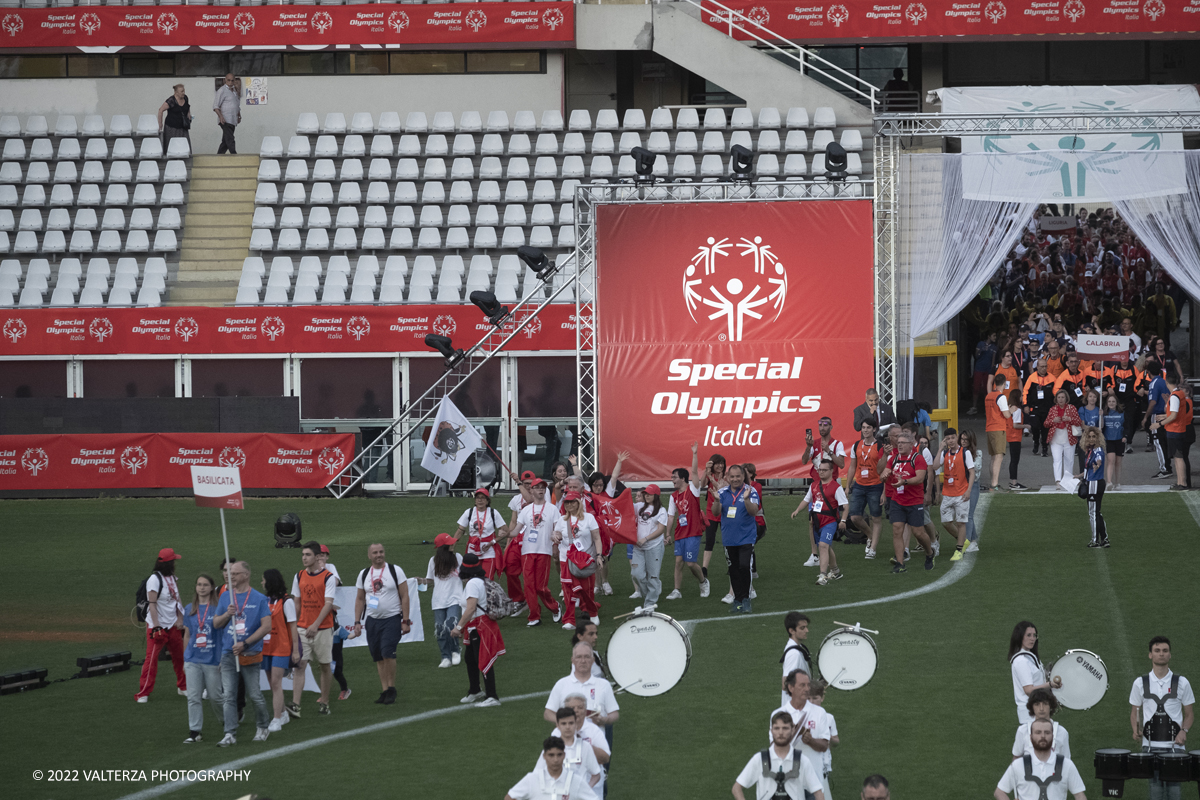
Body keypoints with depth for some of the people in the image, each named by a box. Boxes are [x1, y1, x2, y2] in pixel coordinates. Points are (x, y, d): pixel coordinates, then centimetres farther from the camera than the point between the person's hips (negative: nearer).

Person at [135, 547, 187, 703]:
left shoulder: (172, 577, 9)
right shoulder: (154, 579, -16)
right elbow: (152, 604, -19)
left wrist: (179, 618, 6)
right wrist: (156, 626, -24)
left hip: (173, 625, 8)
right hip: (158, 626, -8)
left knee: (179, 656, 14)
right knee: (151, 659, -8)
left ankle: (183, 686, 31)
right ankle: (143, 693, -6)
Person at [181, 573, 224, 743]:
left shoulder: (218, 608, -3)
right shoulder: (189, 609, 8)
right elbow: (187, 635, 15)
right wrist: (184, 660, 14)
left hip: (212, 659, -3)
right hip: (193, 659, 3)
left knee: (215, 696, 5)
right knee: (193, 697, 0)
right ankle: (194, 732, 4)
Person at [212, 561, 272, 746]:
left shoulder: (259, 599, -3)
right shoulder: (225, 597, 11)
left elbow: (266, 627, -8)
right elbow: (216, 624, 15)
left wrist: (244, 643, -13)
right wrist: (227, 614, -7)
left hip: (250, 653, -3)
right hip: (228, 653, 4)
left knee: (254, 694, 3)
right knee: (229, 696, -3)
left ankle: (263, 727, 24)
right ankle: (230, 734, -2)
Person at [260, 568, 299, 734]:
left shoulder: (286, 601, -8)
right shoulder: (264, 600, 10)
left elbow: (293, 627, -6)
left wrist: (295, 650, -9)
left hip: (282, 648, -6)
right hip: (266, 648, 6)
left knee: (276, 683, -12)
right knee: (272, 684, 11)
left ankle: (276, 721, -13)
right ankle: (282, 714, 26)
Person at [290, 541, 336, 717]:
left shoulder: (328, 577, -6)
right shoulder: (299, 577, 8)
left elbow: (328, 604, -12)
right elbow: (297, 602, 14)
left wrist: (315, 625, -22)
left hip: (323, 628, -3)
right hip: (302, 628, 3)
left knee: (325, 665, 6)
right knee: (299, 665, -8)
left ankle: (324, 702, 20)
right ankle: (295, 705, -16)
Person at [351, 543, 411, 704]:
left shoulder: (395, 571, -3)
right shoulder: (364, 574, 9)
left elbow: (404, 597, -3)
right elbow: (360, 599, 15)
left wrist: (406, 621, -8)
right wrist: (357, 622, 8)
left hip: (392, 619, -5)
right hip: (372, 620, 5)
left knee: (387, 653, -18)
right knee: (378, 658, 5)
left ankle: (391, 688, -4)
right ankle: (384, 691, 12)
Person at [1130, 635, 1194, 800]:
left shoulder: (1181, 683, 3)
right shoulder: (1140, 683, 6)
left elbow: (1189, 713, 9)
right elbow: (1134, 712, 13)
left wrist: (1184, 731, -10)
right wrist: (1136, 730, -7)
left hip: (1175, 744, -1)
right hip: (1150, 745, 1)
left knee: (1172, 785, -4)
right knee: (1155, 784, -2)